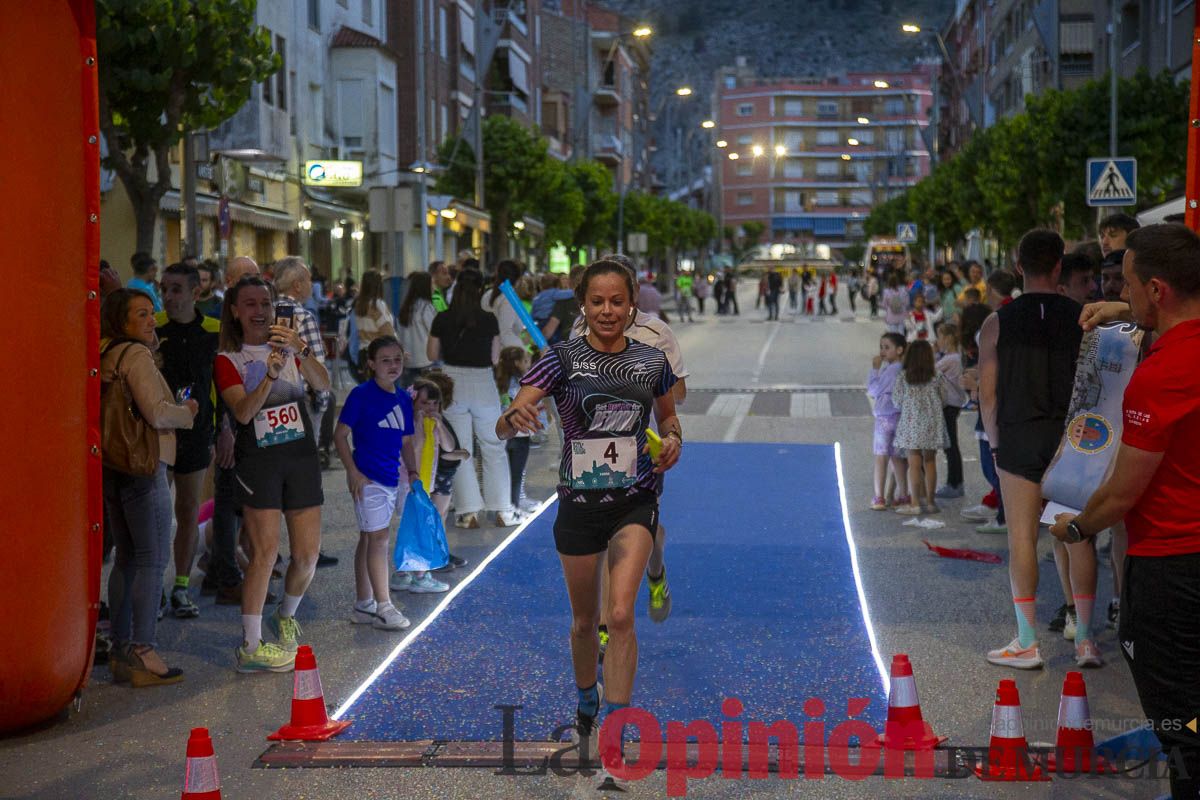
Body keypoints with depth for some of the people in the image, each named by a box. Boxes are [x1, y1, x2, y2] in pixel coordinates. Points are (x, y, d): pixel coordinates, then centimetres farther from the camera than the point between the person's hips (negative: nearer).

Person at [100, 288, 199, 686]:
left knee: (127, 559, 13)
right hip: (143, 469, -9)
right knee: (152, 561, -5)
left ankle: (121, 651, 17)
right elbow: (157, 413, -20)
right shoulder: (137, 356, -12)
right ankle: (142, 653, -6)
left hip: (113, 469, 9)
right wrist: (187, 411, -1)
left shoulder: (106, 358, 13)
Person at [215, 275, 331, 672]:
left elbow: (323, 385, -8)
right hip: (258, 461, -4)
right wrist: (271, 374, -29)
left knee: (307, 553, 4)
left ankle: (286, 616, 32)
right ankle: (250, 647, -8)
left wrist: (301, 351, -25)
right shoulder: (228, 361, 1)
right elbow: (243, 412, -15)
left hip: (301, 457, 4)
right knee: (265, 550, -14)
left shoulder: (288, 346, 10)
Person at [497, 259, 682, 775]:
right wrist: (515, 415, -41)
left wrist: (673, 439, -4)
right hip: (578, 502, 0)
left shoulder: (653, 361, -1)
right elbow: (504, 427, -17)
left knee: (620, 615, -16)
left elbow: (668, 416, 19)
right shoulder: (562, 358, -9)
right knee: (584, 620, 14)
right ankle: (586, 706, 42)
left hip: (635, 502, 0)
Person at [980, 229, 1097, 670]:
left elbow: (987, 392, -1)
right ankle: (1085, 639, 10)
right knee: (1079, 536, 7)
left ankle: (1027, 642, 5)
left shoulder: (998, 323, -2)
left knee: (1022, 538, 3)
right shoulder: (1083, 318, -1)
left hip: (1019, 438, -1)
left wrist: (995, 443, 9)